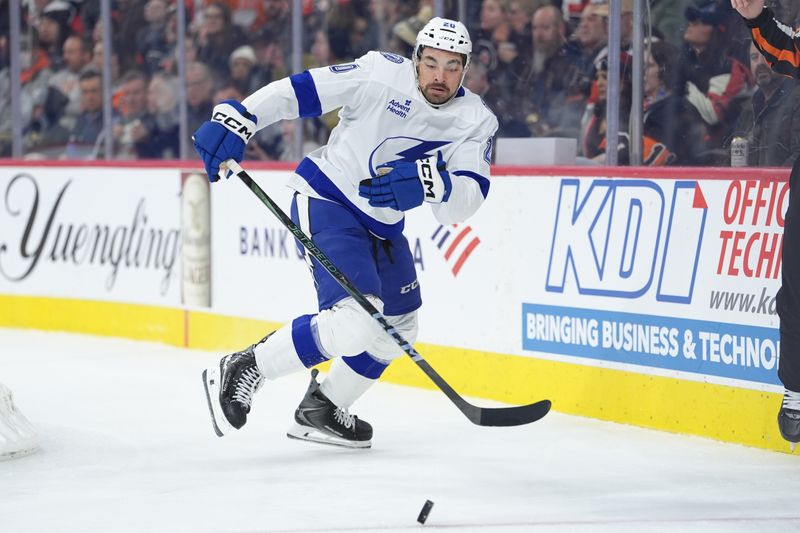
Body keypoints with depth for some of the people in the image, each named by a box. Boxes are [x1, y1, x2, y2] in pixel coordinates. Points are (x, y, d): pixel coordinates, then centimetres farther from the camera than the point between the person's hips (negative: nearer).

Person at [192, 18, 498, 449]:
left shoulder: (476, 122, -5)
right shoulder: (381, 75, -17)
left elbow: (466, 198, -18)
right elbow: (299, 90, -16)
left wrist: (428, 183, -38)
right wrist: (236, 119, -26)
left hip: (382, 223, 7)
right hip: (326, 199, -7)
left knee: (397, 328, 18)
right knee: (355, 323, -24)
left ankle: (320, 410, 35)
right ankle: (243, 371, -11)